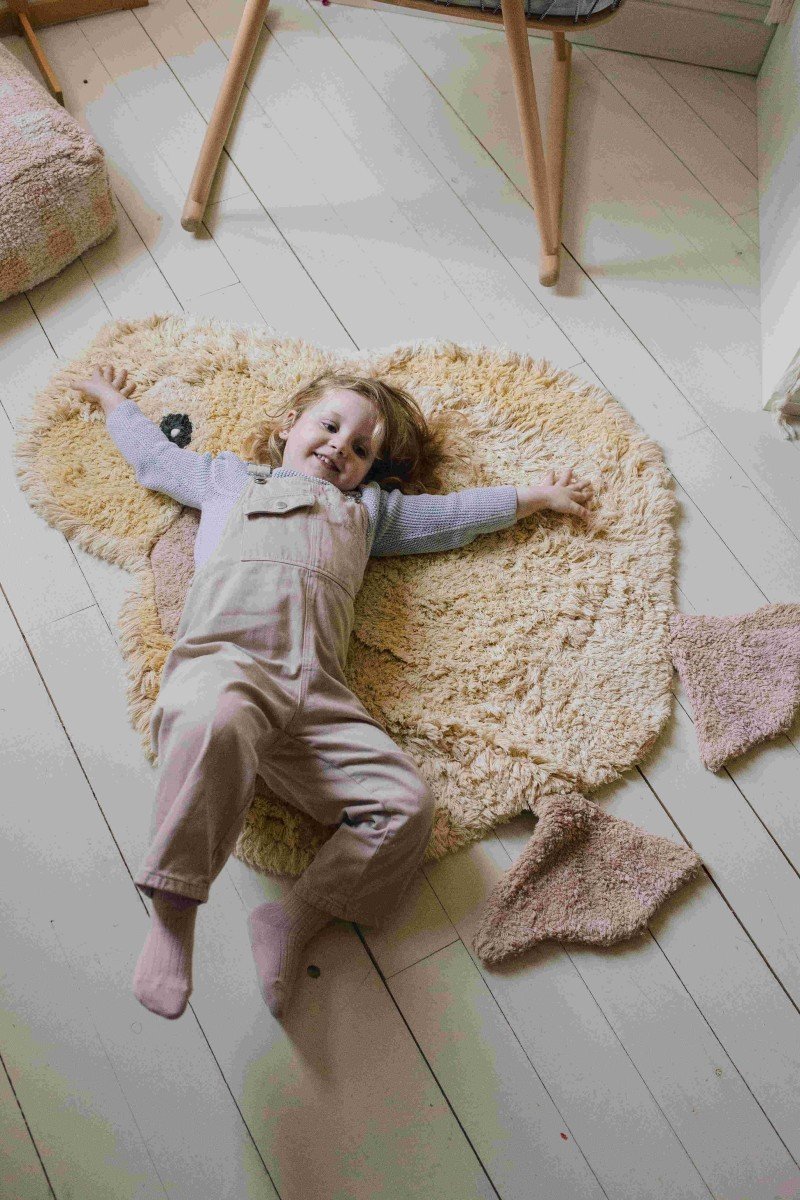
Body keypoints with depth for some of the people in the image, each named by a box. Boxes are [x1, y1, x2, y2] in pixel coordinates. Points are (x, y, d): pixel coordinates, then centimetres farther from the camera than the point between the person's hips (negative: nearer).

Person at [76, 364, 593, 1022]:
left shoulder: (367, 508, 40)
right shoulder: (232, 477, 35)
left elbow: (451, 512, 46)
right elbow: (155, 457, 48)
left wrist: (534, 496, 49)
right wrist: (116, 401, 60)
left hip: (317, 691, 4)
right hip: (225, 653, -3)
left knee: (406, 800, -18)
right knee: (215, 724, -41)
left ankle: (295, 919, -16)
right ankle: (172, 914, -35)